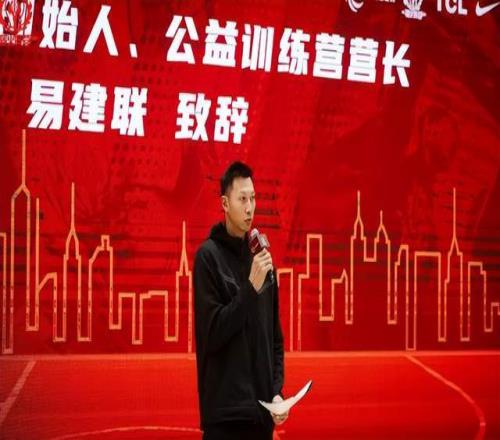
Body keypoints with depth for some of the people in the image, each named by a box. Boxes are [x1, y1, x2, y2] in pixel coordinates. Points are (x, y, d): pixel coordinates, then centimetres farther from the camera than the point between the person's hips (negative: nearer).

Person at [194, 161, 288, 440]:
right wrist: (251, 287, -18)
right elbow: (212, 333, -13)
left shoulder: (262, 256, 11)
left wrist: (277, 390, 4)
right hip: (225, 410, -5)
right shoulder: (209, 256, -6)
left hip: (261, 410, 6)